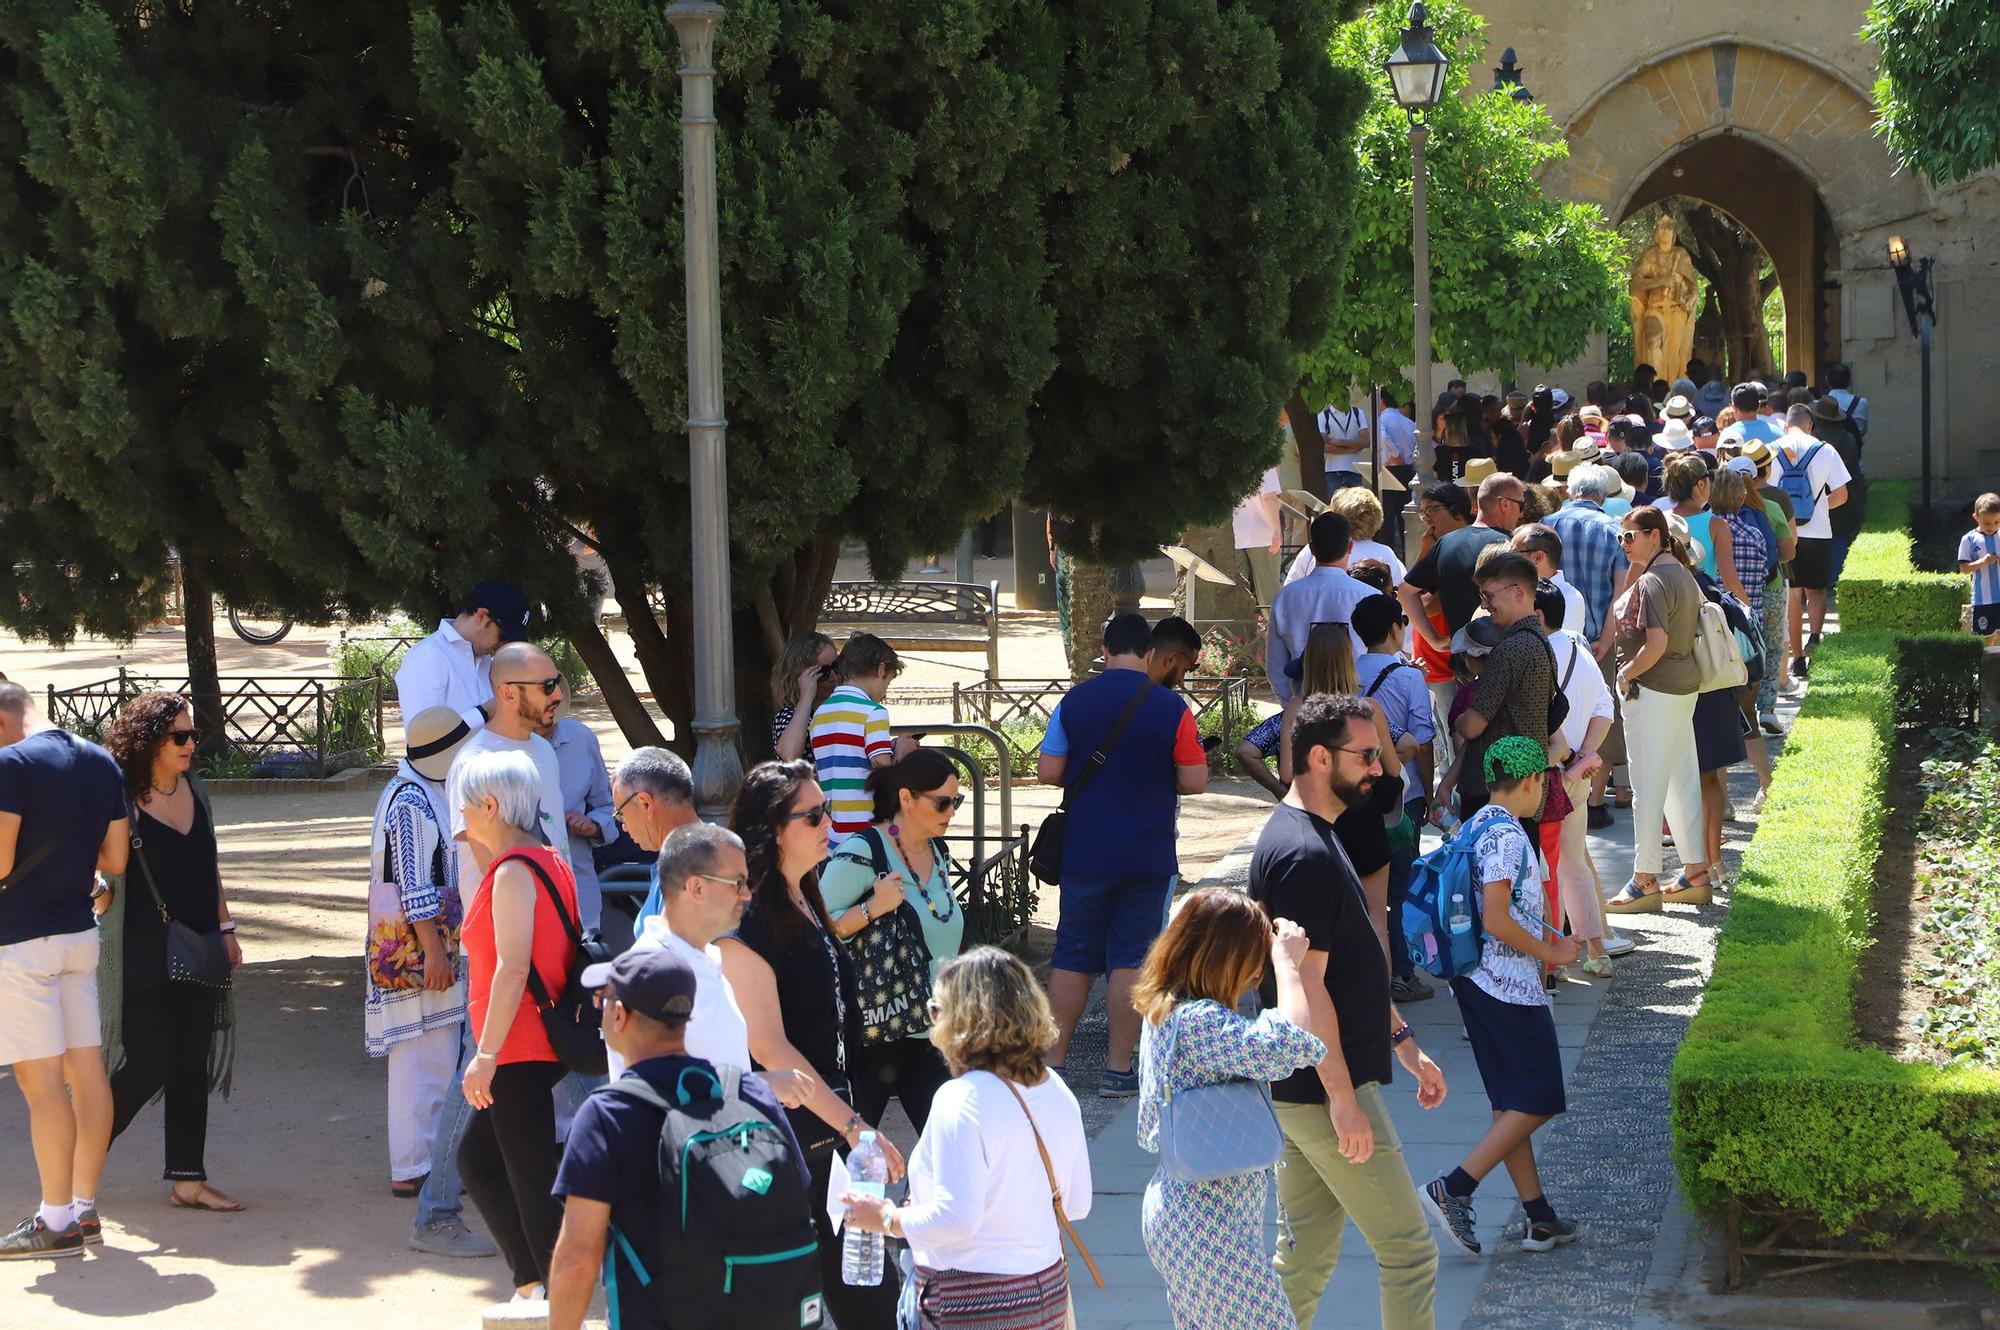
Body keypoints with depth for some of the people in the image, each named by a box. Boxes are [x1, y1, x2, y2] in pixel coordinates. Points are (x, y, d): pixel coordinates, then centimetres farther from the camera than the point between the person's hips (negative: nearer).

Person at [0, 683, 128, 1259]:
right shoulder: (103, 764, 8)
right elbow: (116, 861, 10)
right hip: (80, 932, 8)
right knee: (87, 1070, 10)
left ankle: (56, 1221, -2)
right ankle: (85, 1207, 17)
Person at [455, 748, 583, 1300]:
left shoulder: (512, 872, -16)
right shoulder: (547, 859, 13)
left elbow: (512, 968, -23)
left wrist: (486, 1056, -24)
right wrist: (480, 849, 18)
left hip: (520, 1049, -10)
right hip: (539, 1044, 10)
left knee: (532, 1180, -4)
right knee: (476, 1158, 19)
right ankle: (530, 1285, 20)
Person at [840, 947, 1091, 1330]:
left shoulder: (962, 1100, -19)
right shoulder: (1057, 1092, 4)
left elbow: (956, 1218, -23)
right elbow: (1076, 1204, 12)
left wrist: (888, 1219, -8)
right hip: (1049, 1290, 8)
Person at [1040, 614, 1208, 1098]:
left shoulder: (1073, 702, -3)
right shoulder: (1171, 709, -8)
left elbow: (1048, 771, -2)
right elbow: (1194, 782, -6)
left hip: (1084, 853, 2)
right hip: (1147, 855, -2)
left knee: (1071, 957, 10)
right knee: (1131, 959, 4)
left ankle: (1054, 1060, 13)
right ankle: (1118, 1070, 5)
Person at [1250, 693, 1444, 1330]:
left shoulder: (1312, 836, 13)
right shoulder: (1303, 854, -20)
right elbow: (1306, 986, -23)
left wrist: (1405, 1043, 23)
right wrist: (1343, 1098, -22)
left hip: (1303, 1091, 10)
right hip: (1326, 1088, -10)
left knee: (1307, 1256, 14)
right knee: (1409, 1251, -2)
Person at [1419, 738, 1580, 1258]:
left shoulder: (1474, 827, 12)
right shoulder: (1508, 836, -17)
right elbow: (1496, 921, -23)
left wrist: (1543, 934, 20)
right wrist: (1551, 953, -11)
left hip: (1474, 981, 10)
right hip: (1510, 986, -10)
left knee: (1511, 1105, 11)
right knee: (1537, 1101, -2)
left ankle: (1539, 1219, 15)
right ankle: (1453, 1189, -9)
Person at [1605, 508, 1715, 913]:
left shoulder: (1651, 582, -18)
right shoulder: (1683, 575, 12)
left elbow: (1657, 642, -25)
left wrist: (1627, 674, -12)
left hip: (1653, 691, -10)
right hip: (1685, 684, 10)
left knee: (1648, 786, -4)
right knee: (1682, 781, 14)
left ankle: (1646, 880, 0)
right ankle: (1696, 872, 19)